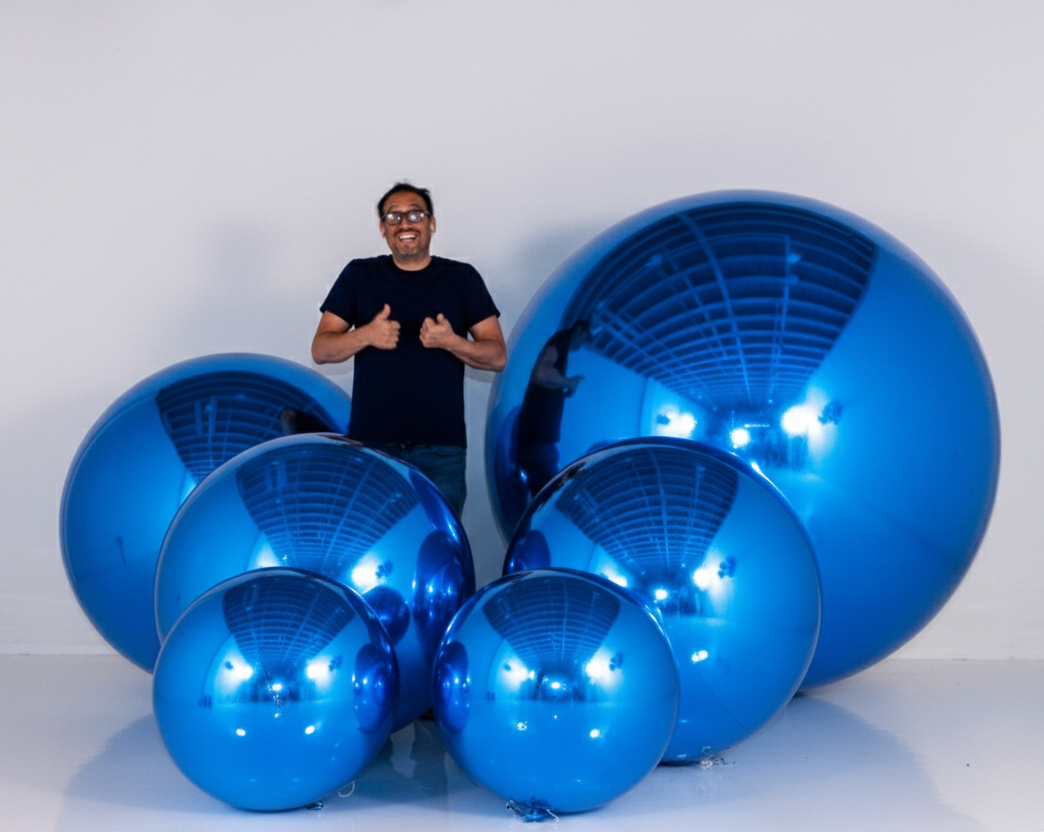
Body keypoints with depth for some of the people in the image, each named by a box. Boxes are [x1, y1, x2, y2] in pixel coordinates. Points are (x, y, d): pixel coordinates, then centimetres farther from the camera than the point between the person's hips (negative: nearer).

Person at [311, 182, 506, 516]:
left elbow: (498, 356, 5)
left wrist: (451, 342, -14)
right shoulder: (358, 275, 10)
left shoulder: (462, 278, 8)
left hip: (441, 448, 0)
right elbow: (320, 350, 6)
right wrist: (366, 335, -14)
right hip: (371, 440, 0)